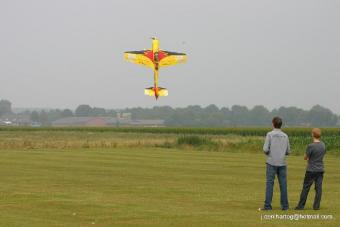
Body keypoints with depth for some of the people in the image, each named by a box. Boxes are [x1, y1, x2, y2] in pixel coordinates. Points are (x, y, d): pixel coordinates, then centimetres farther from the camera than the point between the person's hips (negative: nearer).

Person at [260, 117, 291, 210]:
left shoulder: (270, 134, -4)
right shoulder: (285, 136, 7)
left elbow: (265, 149, -11)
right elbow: (288, 151, 10)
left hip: (271, 163, -3)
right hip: (282, 163, 3)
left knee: (269, 184, -2)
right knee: (283, 184, 5)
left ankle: (267, 205, -6)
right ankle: (285, 205, 4)